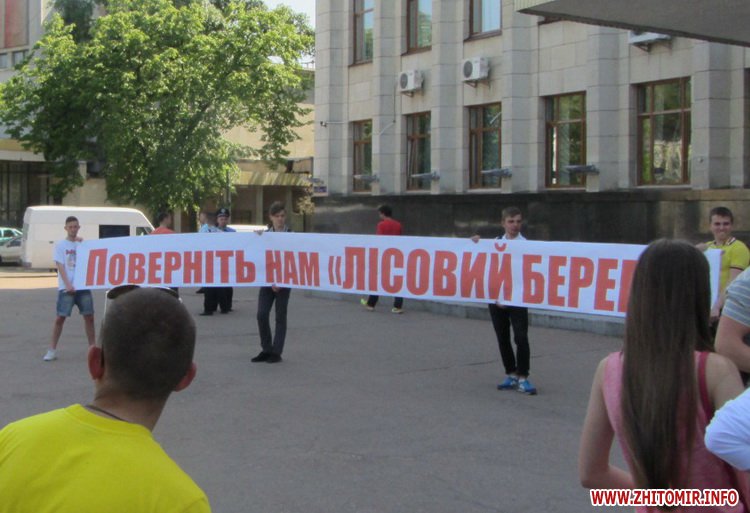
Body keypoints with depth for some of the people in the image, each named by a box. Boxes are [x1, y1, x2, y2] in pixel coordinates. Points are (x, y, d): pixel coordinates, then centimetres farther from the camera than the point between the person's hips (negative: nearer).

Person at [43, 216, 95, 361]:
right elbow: (60, 266, -5)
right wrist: (68, 284, -17)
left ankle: (92, 347, 13)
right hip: (66, 287, -3)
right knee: (60, 317, -4)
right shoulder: (60, 245, 2)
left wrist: (82, 244, -5)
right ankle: (52, 350, 2)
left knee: (89, 316, 3)